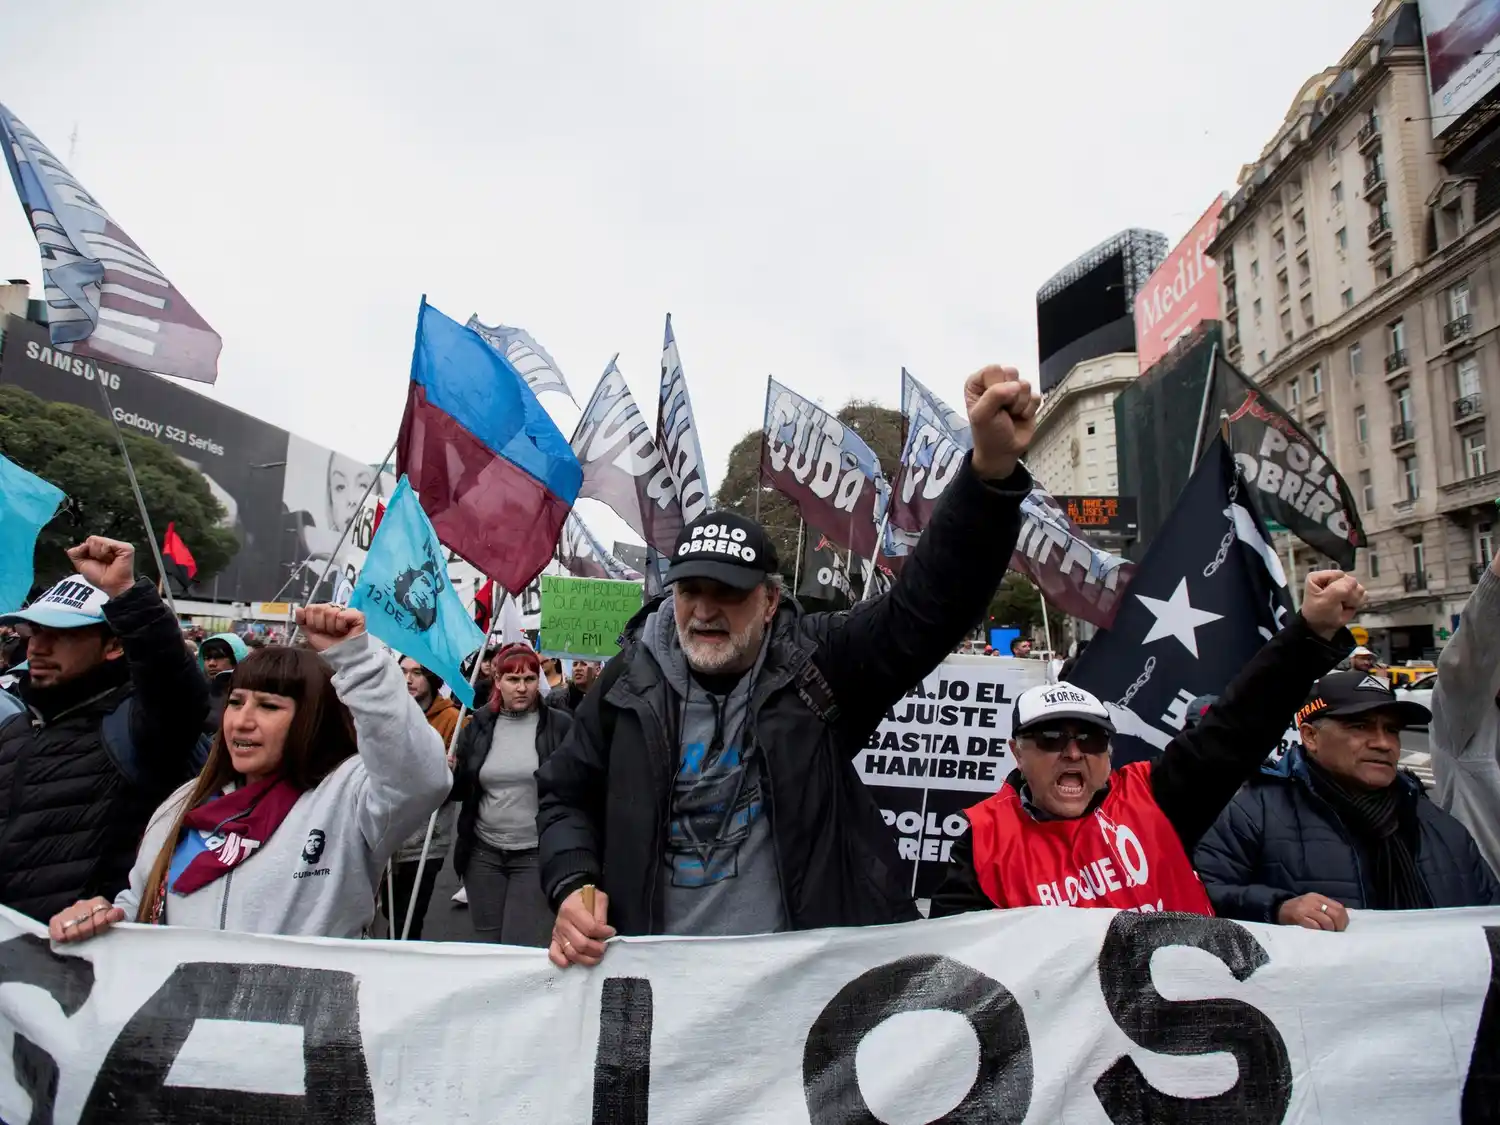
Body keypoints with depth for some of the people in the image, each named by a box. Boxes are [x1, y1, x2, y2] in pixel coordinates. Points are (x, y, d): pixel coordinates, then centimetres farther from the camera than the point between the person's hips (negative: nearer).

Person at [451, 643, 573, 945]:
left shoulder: (560, 725, -5)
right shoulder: (478, 725, 5)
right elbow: (460, 789, 11)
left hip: (537, 855, -4)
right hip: (483, 853, 4)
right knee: (487, 945, 15)